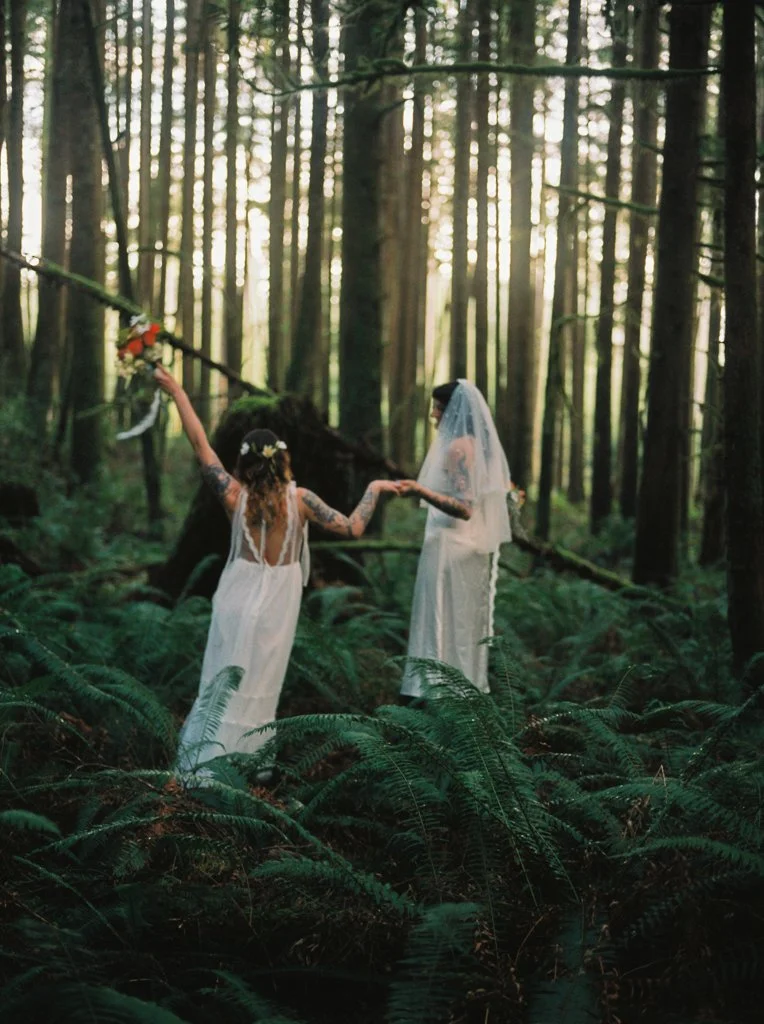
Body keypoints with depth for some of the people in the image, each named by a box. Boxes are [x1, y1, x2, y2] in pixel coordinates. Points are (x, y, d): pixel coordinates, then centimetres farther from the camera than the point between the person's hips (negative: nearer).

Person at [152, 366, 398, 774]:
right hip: (278, 604, -1)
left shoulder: (235, 496, -11)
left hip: (239, 599, 1)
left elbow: (200, 444, -8)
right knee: (260, 686, 9)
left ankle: (203, 758, 8)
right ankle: (243, 758, 11)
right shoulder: (298, 498, -14)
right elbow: (352, 528, -14)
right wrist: (373, 490, 1)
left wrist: (176, 391, -3)